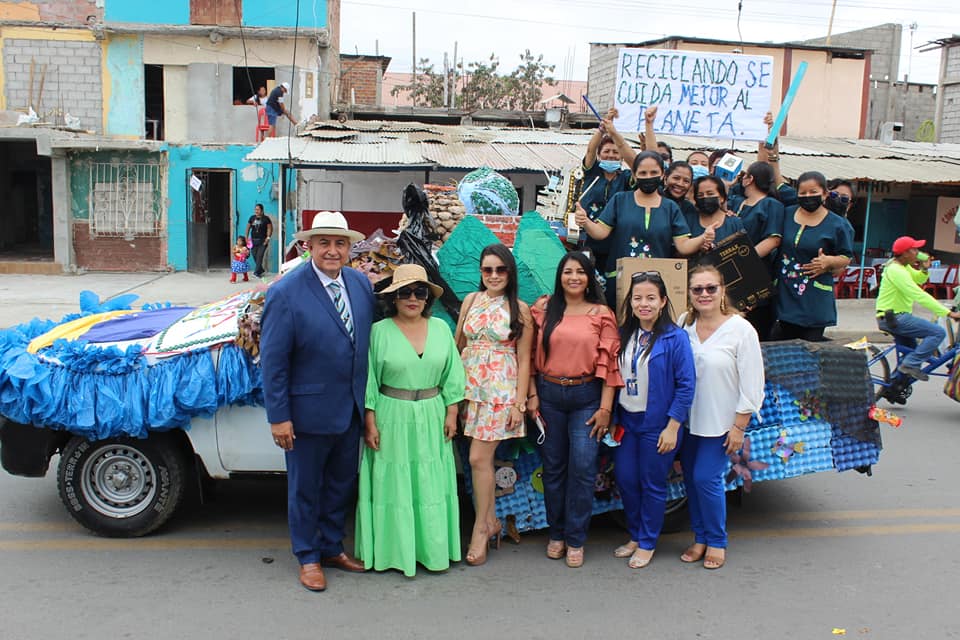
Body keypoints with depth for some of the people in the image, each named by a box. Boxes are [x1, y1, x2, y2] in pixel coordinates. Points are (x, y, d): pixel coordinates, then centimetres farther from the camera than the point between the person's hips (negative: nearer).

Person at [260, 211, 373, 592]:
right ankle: (308, 558, 31)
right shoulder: (286, 293, -17)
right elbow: (272, 360, -15)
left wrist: (367, 401, 6)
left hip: (352, 408, 6)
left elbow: (368, 341, 7)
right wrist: (278, 416, -15)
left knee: (341, 483, 20)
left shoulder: (361, 284, -1)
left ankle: (332, 548, 39)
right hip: (309, 410, -5)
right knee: (305, 488, 12)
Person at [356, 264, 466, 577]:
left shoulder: (440, 328, 4)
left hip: (431, 417, 3)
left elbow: (452, 374, 8)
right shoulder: (379, 331, -5)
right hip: (392, 417, -3)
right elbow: (368, 381, -4)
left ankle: (433, 549, 20)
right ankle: (393, 550, 17)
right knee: (393, 485, 5)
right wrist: (370, 422, -7)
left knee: (431, 484, 9)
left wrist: (451, 413, 3)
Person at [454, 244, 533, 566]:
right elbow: (457, 344, 11)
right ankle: (491, 520, 23)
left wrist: (519, 403, -6)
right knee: (482, 457, 5)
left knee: (479, 458, -5)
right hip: (470, 385, 3)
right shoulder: (471, 300, 7)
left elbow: (524, 360, -2)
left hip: (501, 388, -3)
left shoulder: (520, 309, -2)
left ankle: (481, 527, 12)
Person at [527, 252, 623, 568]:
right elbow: (533, 355, 6)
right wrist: (532, 395, 0)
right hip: (549, 394, 2)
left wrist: (605, 407, -8)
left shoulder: (601, 314, -1)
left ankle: (575, 539, 11)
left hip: (586, 396, -2)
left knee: (582, 467, -4)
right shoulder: (544, 309, 5)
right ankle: (557, 533, 25)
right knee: (553, 467, 9)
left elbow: (608, 363, -4)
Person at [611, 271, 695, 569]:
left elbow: (686, 385, -13)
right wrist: (612, 417, 5)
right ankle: (635, 536, 32)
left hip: (657, 425, -5)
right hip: (626, 421, 5)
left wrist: (672, 427, -15)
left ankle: (647, 543, 25)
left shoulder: (675, 338, -13)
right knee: (625, 480, 12)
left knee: (652, 485, 7)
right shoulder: (624, 334, 3)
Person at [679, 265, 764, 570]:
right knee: (690, 479, 11)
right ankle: (700, 538, 29)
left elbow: (752, 384, -10)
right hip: (687, 419, 4)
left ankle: (717, 541, 18)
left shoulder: (741, 330, -12)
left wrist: (739, 427, -10)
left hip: (721, 422, -4)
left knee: (706, 479, -4)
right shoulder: (683, 325, -2)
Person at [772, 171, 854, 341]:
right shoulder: (786, 215, 10)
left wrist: (828, 261, -15)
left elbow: (846, 258, 4)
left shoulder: (837, 224, 1)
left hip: (815, 301, -3)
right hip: (783, 295, 3)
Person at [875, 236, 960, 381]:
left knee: (911, 350, 23)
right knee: (938, 332, -15)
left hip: (891, 318, 11)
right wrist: (948, 313, -27)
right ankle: (910, 365, -14)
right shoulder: (896, 270, -22)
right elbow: (920, 296, -27)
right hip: (894, 318, -11)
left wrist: (924, 269, -5)